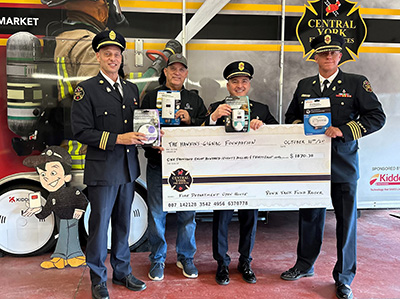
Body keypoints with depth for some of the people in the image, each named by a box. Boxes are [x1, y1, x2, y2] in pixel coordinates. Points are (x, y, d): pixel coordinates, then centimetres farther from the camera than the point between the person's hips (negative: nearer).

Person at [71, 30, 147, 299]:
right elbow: (81, 131, -12)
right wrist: (118, 139, -19)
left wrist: (144, 136, -2)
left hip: (129, 167, 5)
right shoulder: (86, 89, -5)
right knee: (100, 224, 4)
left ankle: (122, 272, 31)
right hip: (102, 169, -5)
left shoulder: (132, 88, 12)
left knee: (123, 223, 15)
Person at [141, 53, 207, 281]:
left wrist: (190, 121, -11)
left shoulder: (194, 99, 13)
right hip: (158, 164, -1)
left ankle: (186, 258, 26)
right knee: (157, 214, 5)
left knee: (187, 214, 8)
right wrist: (153, 145, -15)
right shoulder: (152, 97, 8)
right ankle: (158, 259, 23)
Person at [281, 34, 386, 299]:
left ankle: (344, 278, 20)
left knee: (346, 220, 4)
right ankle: (305, 265, 32)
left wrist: (344, 130, -18)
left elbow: (377, 117, -6)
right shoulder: (304, 86, 11)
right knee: (309, 216, 13)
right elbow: (291, 117, 19)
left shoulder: (356, 83, 0)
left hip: (343, 163, -3)